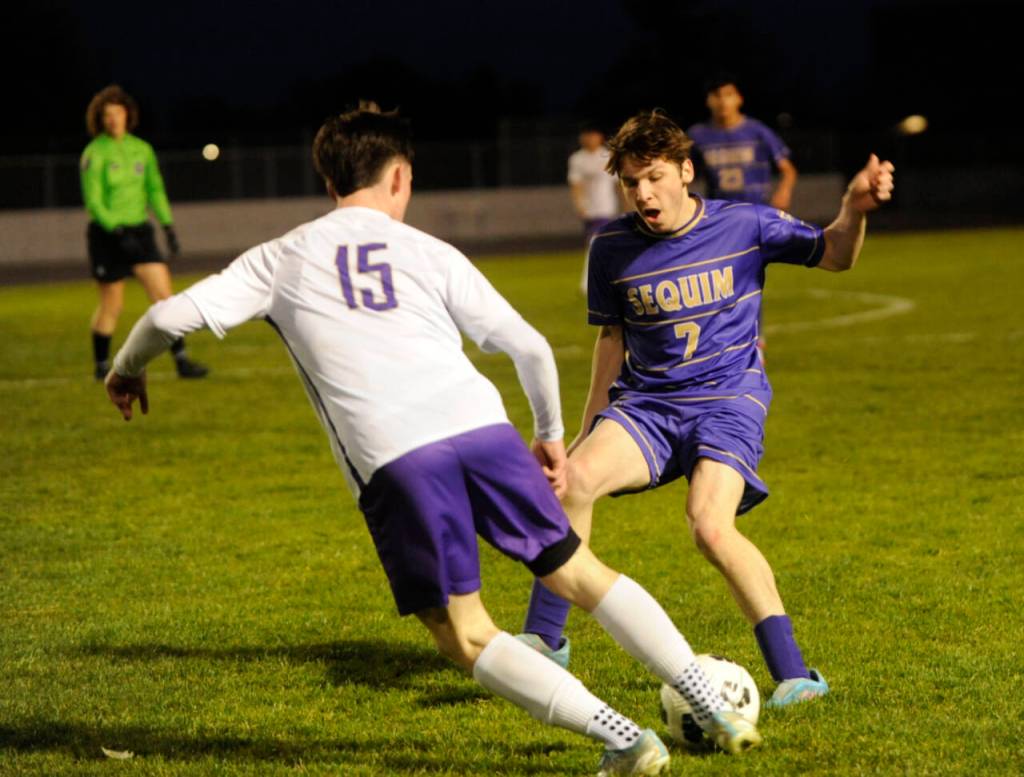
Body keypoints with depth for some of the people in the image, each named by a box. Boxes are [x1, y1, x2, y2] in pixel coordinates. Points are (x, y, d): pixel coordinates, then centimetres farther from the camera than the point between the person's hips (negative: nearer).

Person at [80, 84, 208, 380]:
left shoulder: (142, 149, 6)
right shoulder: (95, 153, -10)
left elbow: (155, 190, 14)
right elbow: (93, 200, -15)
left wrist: (168, 225, 6)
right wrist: (117, 231, -25)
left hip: (139, 231, 4)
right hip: (107, 234, -4)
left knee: (164, 296, -6)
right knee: (112, 306, 3)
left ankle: (181, 361, -5)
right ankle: (101, 366, 19)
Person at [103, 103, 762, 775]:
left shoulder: (280, 260, 19)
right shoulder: (429, 253, 21)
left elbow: (172, 315, 12)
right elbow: (529, 347, 18)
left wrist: (128, 369, 33)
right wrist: (550, 436, 34)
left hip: (390, 460, -2)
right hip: (479, 423, 2)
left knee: (463, 634, 7)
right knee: (580, 572, 15)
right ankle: (717, 711, 12)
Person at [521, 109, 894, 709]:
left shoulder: (743, 226, -5)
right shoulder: (612, 248, 2)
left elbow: (834, 255, 0)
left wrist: (855, 210, -22)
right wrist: (590, 427, 13)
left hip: (728, 400, -3)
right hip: (646, 402, 3)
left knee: (710, 525, -28)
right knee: (576, 477, -25)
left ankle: (794, 673, -19)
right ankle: (545, 640, -9)